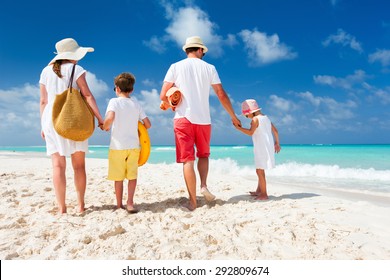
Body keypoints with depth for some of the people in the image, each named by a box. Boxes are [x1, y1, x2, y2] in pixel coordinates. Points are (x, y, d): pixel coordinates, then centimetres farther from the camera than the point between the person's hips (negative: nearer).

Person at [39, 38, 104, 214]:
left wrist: (43, 125, 14)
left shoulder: (46, 71, 12)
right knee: (79, 165, 4)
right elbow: (88, 96, -8)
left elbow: (43, 101, 9)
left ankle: (61, 207, -2)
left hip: (51, 119, 3)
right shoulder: (76, 69, 0)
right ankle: (81, 205, 8)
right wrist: (100, 118, -7)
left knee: (58, 164, -1)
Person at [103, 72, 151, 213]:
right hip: (133, 145, 2)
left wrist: (105, 127, -5)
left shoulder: (114, 101, -4)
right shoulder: (136, 103, 7)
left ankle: (119, 205, 17)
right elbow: (148, 124, 6)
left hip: (117, 146, -2)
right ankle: (130, 203, 1)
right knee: (132, 176, 10)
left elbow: (110, 117, -24)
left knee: (118, 177, 8)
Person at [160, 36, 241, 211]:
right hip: (203, 119, 2)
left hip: (183, 118, -1)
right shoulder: (209, 68, 7)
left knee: (187, 160, 1)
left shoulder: (175, 67, 4)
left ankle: (193, 202, 0)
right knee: (203, 155, 21)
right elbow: (221, 95, 6)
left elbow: (163, 96, -2)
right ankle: (204, 186, 1)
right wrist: (233, 116, 16)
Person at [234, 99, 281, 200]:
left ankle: (264, 194, -2)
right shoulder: (265, 117, 15)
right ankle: (259, 191, 29)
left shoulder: (255, 119, -11)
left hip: (261, 148, -9)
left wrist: (239, 128, -17)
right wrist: (277, 143, 25)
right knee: (260, 170, 19)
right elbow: (275, 131, 17)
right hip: (268, 147, 9)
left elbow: (251, 132, -23)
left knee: (260, 170, -5)